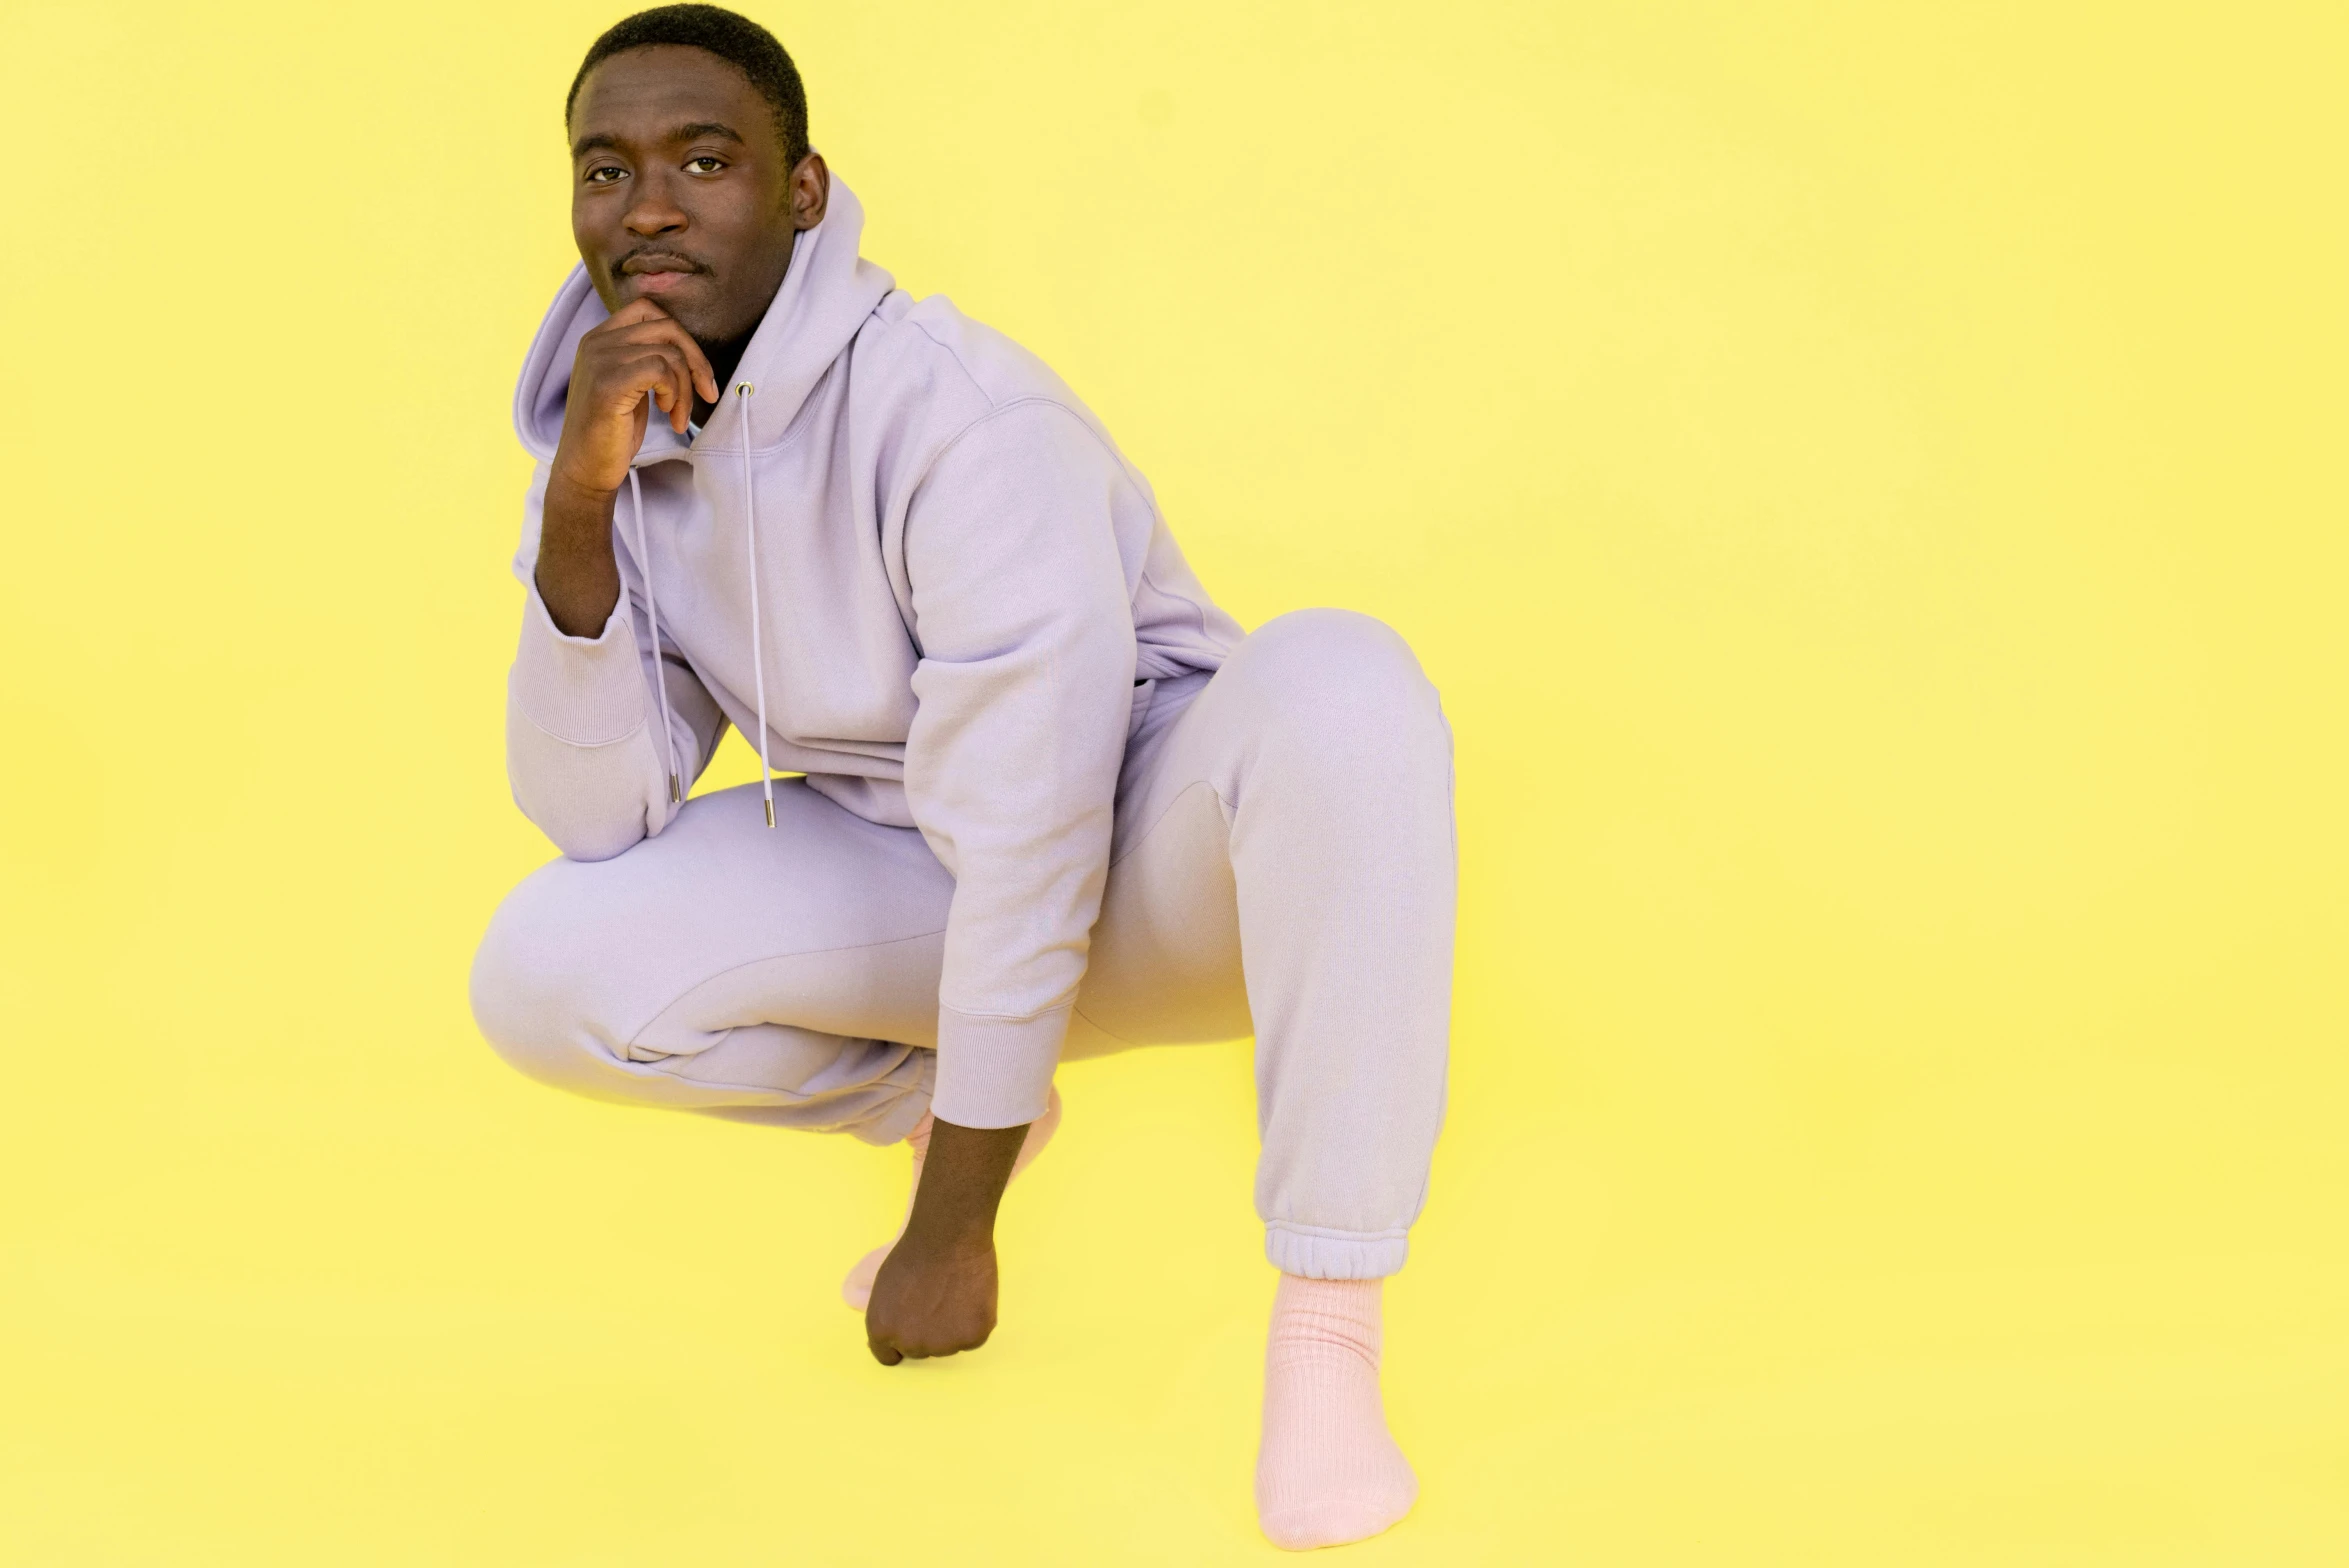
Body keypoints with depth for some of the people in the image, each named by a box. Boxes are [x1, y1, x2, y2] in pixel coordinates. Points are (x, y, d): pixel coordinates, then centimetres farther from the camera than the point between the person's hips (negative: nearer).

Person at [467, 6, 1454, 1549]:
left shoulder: (952, 410, -27)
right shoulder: (622, 433, -6)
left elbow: (1033, 829, -28)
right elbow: (602, 818, -11)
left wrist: (951, 1230, -22)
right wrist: (577, 509, -26)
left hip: (1151, 851, -5)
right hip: (902, 866, 5)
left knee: (1337, 680, -38)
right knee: (543, 971, -16)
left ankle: (1328, 1329, -29)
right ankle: (973, 1100, 9)